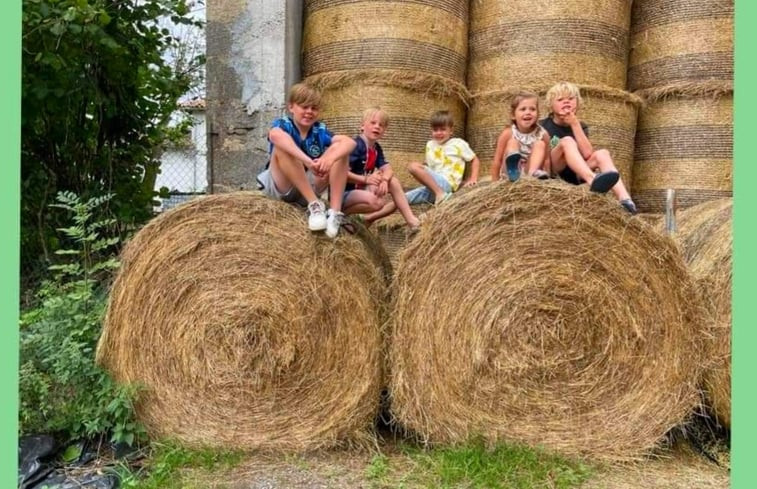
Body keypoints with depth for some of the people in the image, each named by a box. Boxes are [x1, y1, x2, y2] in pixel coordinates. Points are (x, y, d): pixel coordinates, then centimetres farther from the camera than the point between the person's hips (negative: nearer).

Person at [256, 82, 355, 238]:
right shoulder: (282, 124, -11)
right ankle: (314, 204, -32)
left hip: (309, 186, 3)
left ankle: (335, 212, -27)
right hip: (280, 187, -3)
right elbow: (275, 135, -38)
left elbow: (350, 142, -19)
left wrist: (330, 158, -41)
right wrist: (308, 161, -51)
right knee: (282, 148, -29)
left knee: (339, 148, -13)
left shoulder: (320, 130, -1)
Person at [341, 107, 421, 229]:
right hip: (344, 192, -9)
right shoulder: (356, 145, -18)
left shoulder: (377, 148, 9)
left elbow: (388, 170, 0)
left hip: (362, 188, 9)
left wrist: (384, 180, -22)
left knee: (393, 182, 1)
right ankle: (342, 213, -13)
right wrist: (365, 179, -28)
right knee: (377, 201, -33)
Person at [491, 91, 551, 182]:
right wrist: (495, 182, -9)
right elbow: (497, 160, -10)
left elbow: (546, 159, -3)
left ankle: (533, 172, -37)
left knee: (540, 144, -15)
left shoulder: (543, 134, -8)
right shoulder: (508, 133, -13)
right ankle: (513, 169, -49)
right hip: (509, 174, -1)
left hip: (531, 168, 2)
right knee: (513, 142, -21)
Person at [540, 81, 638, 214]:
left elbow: (587, 154, -7)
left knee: (602, 153, -18)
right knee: (567, 140, -27)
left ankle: (624, 198, -36)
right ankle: (592, 179, -54)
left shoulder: (580, 126, 12)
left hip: (573, 175, 4)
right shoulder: (543, 126, 4)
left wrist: (575, 124, -9)